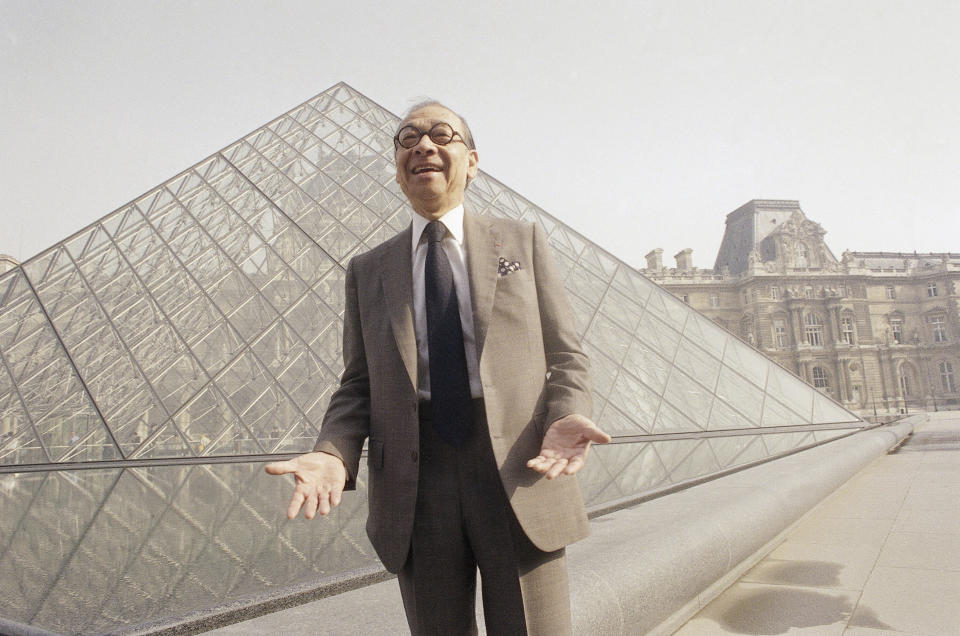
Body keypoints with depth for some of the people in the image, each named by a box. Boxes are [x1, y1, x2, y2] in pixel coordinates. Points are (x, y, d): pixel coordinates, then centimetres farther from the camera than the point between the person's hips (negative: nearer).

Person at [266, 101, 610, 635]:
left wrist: (566, 418, -14)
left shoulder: (523, 242, 11)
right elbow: (358, 384, 10)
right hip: (415, 485, 2)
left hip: (520, 475, -1)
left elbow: (566, 356, 7)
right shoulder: (368, 270, 14)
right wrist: (334, 453, -9)